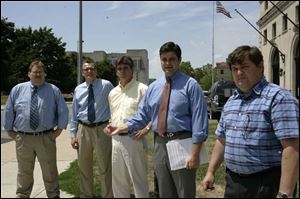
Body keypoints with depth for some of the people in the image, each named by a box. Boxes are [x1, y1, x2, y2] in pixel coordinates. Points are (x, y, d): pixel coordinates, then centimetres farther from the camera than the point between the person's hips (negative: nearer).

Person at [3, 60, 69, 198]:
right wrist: (9, 130, 6)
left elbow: (63, 111, 5)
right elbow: (8, 111, 9)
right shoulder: (17, 89, 4)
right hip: (23, 138, 1)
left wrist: (59, 128, 0)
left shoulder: (53, 90, 2)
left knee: (50, 171, 9)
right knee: (24, 172, 14)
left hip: (46, 137, -1)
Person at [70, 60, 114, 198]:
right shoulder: (78, 90, 6)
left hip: (102, 129, -3)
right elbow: (74, 114, 9)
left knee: (105, 166, 5)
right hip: (83, 129, 4)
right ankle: (85, 195, 33)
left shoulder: (106, 85, -4)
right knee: (84, 166, 15)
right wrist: (73, 135, 4)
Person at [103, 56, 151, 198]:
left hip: (133, 138, -7)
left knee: (138, 179, 1)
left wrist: (147, 128, -19)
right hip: (116, 139, 7)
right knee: (118, 179, 17)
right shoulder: (113, 93, 14)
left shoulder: (141, 89, -7)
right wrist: (109, 126, 9)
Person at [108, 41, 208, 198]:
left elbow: (199, 120, -11)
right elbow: (142, 115, 14)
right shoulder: (153, 87, 10)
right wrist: (123, 128, 2)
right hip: (160, 144, 5)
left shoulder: (190, 85, -6)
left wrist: (194, 153, -16)